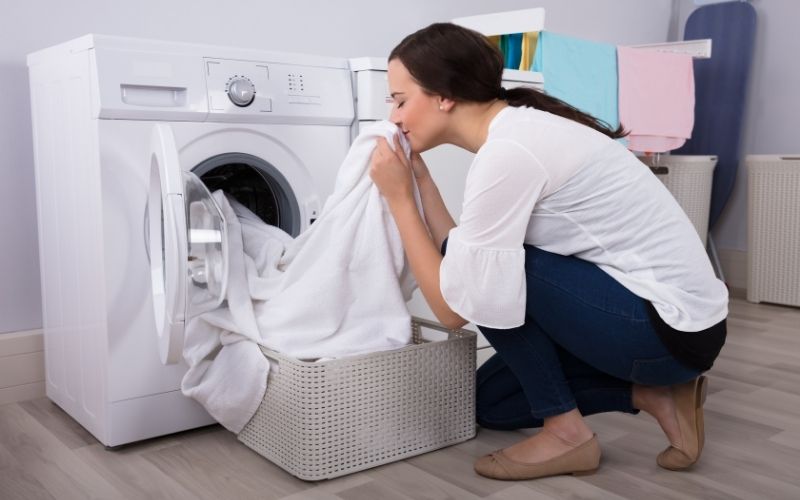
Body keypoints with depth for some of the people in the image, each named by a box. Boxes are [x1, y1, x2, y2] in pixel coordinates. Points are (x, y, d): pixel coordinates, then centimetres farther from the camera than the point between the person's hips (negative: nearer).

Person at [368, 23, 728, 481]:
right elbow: (460, 263, 7)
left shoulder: (507, 152, -23)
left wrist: (398, 197, -12)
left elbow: (454, 307, -18)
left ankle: (566, 431, -2)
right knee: (491, 400, 16)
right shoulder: (519, 130, 6)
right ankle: (653, 393, 12)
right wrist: (419, 177, 4)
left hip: (668, 326, -9)